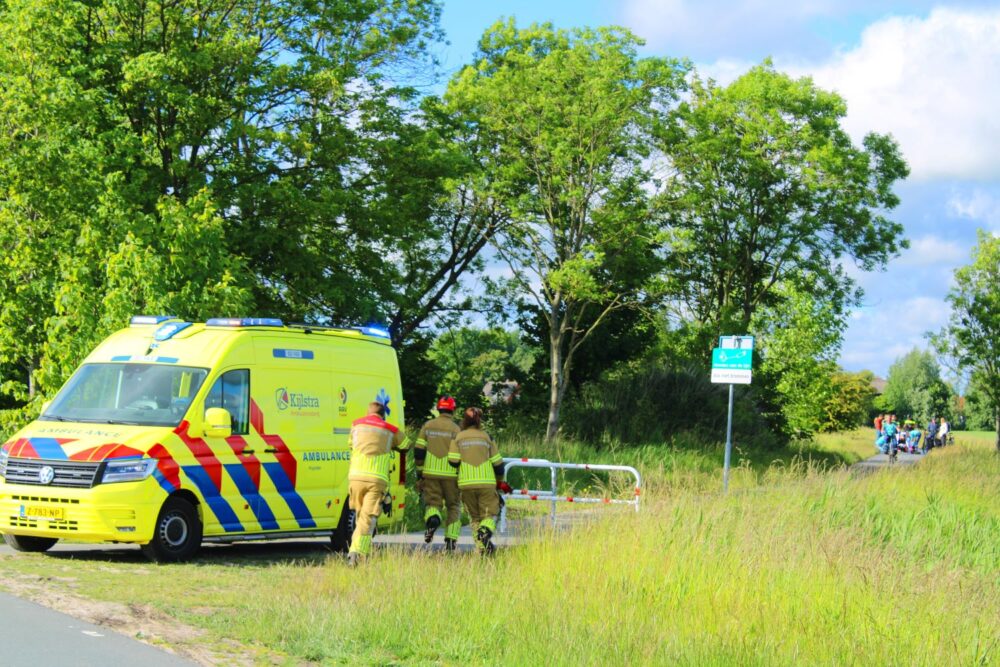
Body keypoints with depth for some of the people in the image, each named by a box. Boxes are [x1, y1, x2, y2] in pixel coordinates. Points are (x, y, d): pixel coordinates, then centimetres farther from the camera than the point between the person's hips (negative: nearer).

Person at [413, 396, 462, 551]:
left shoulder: (427, 426, 7)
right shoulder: (455, 429, -2)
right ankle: (451, 539, 5)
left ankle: (432, 518, -27)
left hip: (430, 473, 1)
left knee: (432, 502, 9)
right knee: (453, 506, 13)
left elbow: (418, 451, 4)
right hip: (450, 474, -1)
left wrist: (419, 471, 12)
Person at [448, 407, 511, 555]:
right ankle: (485, 531, -29)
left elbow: (453, 461, -4)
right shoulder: (487, 437, 4)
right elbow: (497, 462, 5)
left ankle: (482, 548, 6)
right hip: (487, 482, -1)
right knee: (489, 514, 3)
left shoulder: (458, 437, 4)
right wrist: (501, 482, 19)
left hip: (466, 483, 1)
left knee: (474, 516, 13)